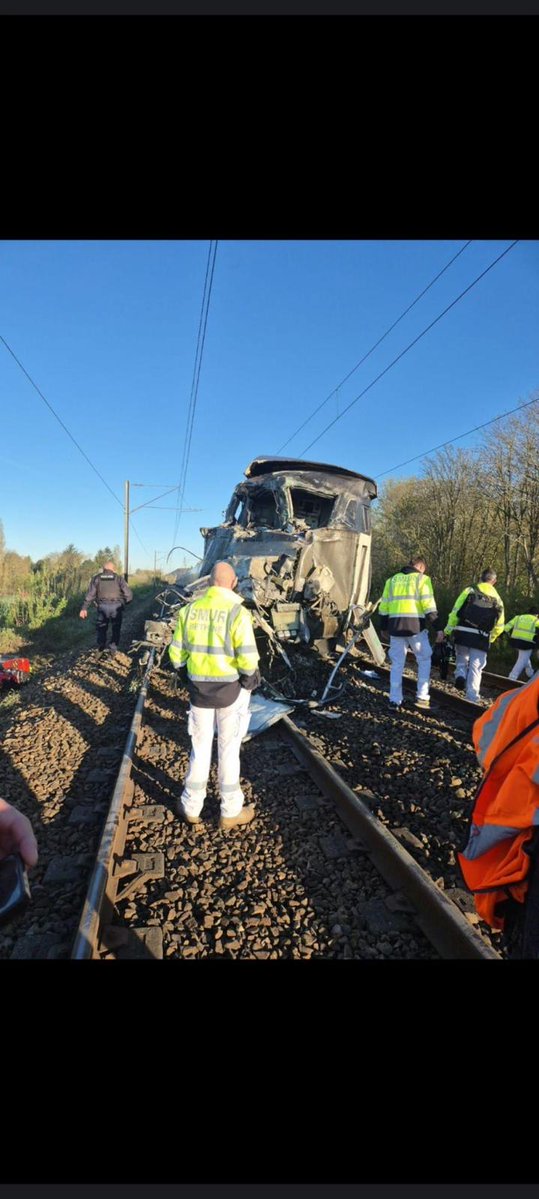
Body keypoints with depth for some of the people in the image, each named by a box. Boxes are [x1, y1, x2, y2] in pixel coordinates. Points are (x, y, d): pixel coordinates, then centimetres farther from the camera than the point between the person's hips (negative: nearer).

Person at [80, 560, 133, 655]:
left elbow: (90, 594, 2)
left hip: (102, 607, 1)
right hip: (116, 607, -1)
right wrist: (124, 603, 17)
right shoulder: (118, 578, 8)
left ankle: (100, 650, 20)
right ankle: (113, 650, 14)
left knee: (101, 628, 17)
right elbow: (129, 594, 1)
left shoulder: (97, 578, 11)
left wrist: (84, 608, 2)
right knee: (115, 628, 13)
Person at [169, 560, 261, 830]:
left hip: (199, 687, 4)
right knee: (229, 749, 12)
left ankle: (191, 807, 33)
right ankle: (230, 812, 27)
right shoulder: (237, 612, -17)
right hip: (231, 688, -3)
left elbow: (176, 653, 2)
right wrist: (249, 678, -3)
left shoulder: (189, 610, -3)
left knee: (200, 745, 19)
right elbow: (247, 658, -22)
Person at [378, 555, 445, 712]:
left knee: (397, 663, 10)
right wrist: (438, 628, -5)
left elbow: (384, 606, 15)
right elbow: (429, 606, -6)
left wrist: (383, 627, 22)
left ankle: (394, 700, 11)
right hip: (415, 625, -4)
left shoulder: (392, 579, 16)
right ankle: (422, 697, 12)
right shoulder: (422, 579, 3)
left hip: (395, 626, 4)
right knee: (424, 660, 14)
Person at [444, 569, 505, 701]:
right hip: (481, 639, 1)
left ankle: (460, 675, -8)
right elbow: (499, 625, 11)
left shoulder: (469, 591, 2)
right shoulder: (497, 599, 10)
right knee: (475, 669, 7)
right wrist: (490, 639, 25)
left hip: (463, 634, -1)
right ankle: (471, 699, 7)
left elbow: (455, 612, -5)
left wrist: (448, 630, 2)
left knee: (461, 660, 21)